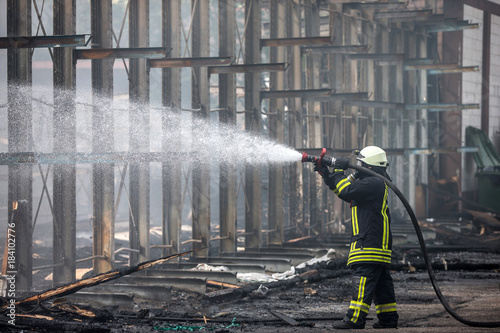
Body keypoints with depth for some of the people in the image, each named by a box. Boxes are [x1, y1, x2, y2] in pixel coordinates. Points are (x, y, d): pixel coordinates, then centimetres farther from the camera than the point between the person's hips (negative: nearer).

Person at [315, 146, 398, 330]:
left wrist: (339, 171, -7)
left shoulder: (374, 183, -13)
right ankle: (389, 318, 14)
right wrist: (326, 174, 19)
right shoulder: (370, 183, 21)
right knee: (381, 281, 11)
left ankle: (355, 318, -15)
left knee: (363, 279, -12)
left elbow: (347, 190, -21)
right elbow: (342, 192, 27)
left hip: (370, 243, -11)